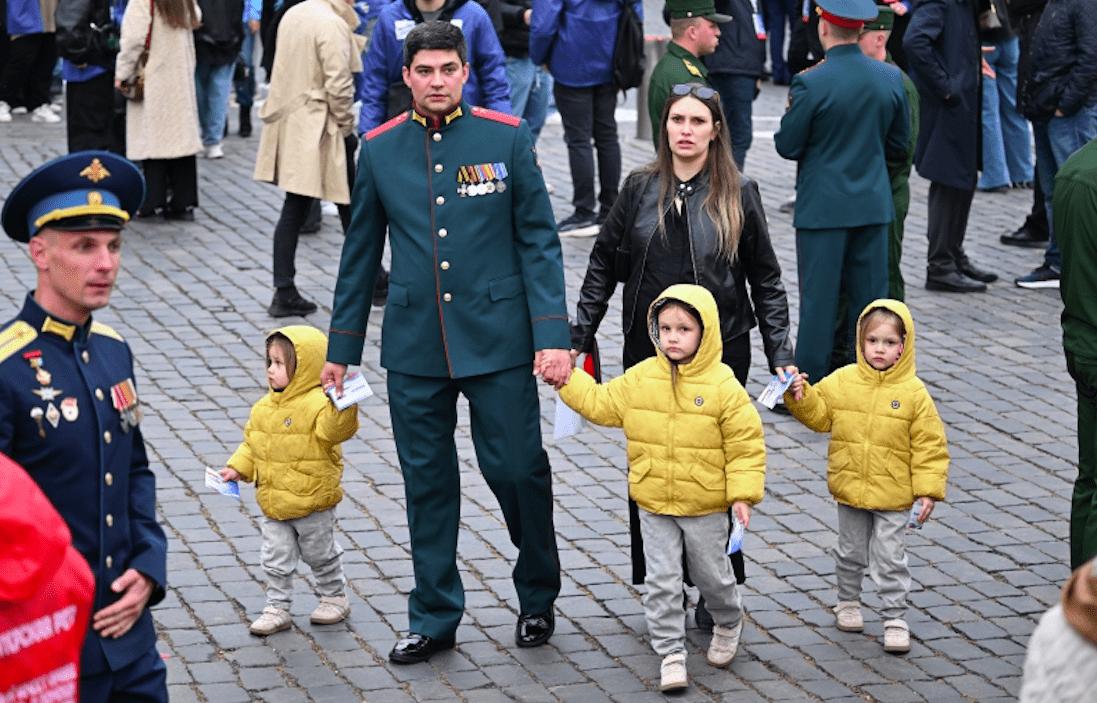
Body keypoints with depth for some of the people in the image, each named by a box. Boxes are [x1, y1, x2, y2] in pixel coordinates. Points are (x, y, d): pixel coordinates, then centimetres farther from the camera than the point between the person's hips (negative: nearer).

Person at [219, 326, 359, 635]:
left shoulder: (317, 403, -18)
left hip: (312, 503, -6)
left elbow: (333, 430, -34)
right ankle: (277, 609, 18)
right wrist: (239, 467, 2)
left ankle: (335, 597, 32)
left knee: (320, 555, 13)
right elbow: (252, 443, 14)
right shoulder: (265, 407, 5)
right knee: (276, 560, 9)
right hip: (273, 502, 6)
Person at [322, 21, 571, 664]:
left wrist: (552, 334, -9)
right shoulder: (379, 150, 4)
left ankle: (538, 597, 24)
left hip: (497, 339, -2)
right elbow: (361, 254, 12)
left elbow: (539, 241, -1)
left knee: (517, 467, 0)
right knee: (427, 482, 7)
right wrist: (342, 348, 12)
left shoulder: (508, 137, -1)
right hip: (414, 343, 2)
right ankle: (434, 618, 20)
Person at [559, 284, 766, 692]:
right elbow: (599, 404, 9)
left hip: (706, 508, -2)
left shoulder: (723, 387, -13)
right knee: (661, 582, 2)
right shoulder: (640, 379, -2)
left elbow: (746, 444, -9)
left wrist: (743, 493, -13)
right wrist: (566, 377, 3)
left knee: (712, 575, 14)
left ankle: (728, 624, 42)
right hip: (654, 506, 2)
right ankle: (671, 653, 11)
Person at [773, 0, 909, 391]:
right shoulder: (891, 77, -1)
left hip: (822, 205, -4)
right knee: (870, 294, 11)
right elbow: (898, 144, 9)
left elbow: (787, 146, -9)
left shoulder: (810, 84, -17)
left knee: (818, 297, 2)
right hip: (874, 203, 4)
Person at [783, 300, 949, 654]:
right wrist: (800, 397, -11)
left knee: (889, 558, 1)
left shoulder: (914, 393, -9)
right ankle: (848, 602, 38)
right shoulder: (842, 381, -3)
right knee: (850, 551, 18)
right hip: (850, 489, 3)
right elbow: (819, 415, 9)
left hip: (893, 494, -3)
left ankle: (894, 618, 13)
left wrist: (928, 491, -9)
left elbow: (929, 445, -6)